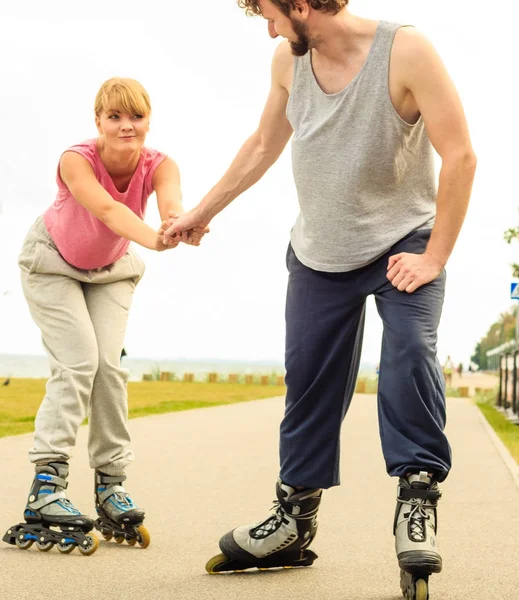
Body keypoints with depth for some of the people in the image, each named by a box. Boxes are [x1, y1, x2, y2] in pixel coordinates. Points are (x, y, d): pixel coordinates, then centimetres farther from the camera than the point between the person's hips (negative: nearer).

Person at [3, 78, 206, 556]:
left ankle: (111, 485, 4)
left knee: (109, 366, -6)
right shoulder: (76, 160, -35)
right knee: (78, 362, -17)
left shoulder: (158, 165, -27)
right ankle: (46, 488, -17)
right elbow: (108, 209, -55)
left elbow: (170, 200, -50)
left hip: (111, 268, 3)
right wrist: (153, 239, -75)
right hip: (53, 263, -3)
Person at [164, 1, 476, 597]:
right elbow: (263, 145, 14)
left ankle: (417, 495, -14)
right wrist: (200, 212, 19)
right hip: (318, 254, 5)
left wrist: (434, 257, -20)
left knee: (409, 352, -27)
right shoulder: (288, 61, -2)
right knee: (308, 380, 6)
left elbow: (459, 155, -19)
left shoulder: (405, 50, -20)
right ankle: (294, 521, 18)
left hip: (402, 242, -4)